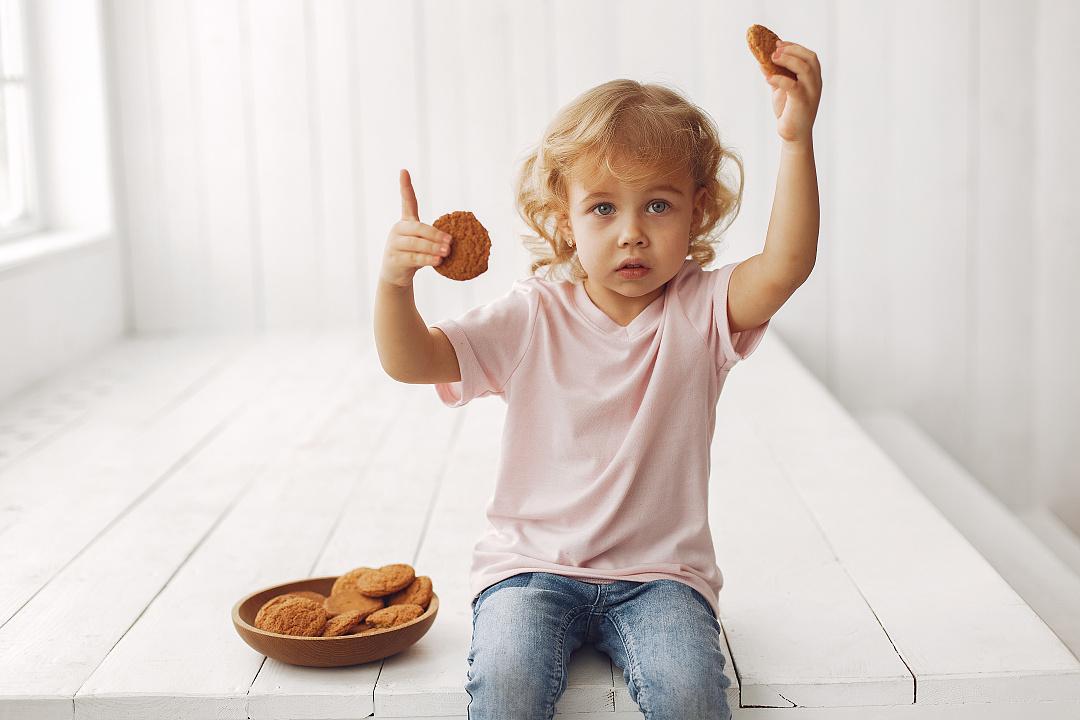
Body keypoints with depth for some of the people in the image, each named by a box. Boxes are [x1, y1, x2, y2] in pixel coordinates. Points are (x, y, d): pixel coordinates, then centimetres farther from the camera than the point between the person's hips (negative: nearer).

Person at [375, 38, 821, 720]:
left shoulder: (700, 312, -3)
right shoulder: (534, 318, -2)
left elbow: (788, 262, -23)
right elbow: (410, 360, -8)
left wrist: (797, 139, -36)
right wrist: (395, 281, -30)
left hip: (660, 573, 0)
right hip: (532, 564, 0)